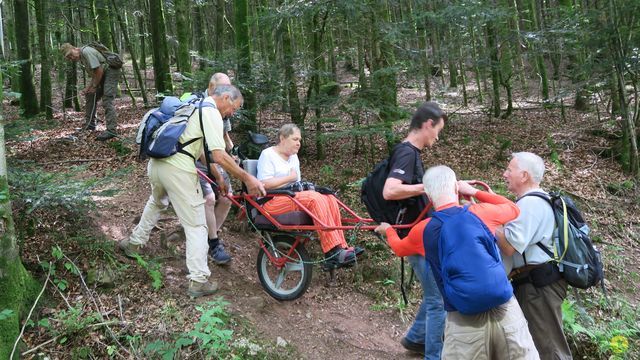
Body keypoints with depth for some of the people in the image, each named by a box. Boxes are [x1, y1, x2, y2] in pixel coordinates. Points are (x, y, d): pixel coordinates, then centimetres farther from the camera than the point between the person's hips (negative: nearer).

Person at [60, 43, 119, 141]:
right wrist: (87, 89, 2)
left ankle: (111, 130, -24)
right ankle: (89, 124, 23)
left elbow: (99, 71, -22)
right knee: (90, 96, 14)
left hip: (111, 71, -10)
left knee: (107, 100, -19)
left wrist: (94, 87, -11)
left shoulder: (86, 52, -19)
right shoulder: (81, 58, 12)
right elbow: (94, 75, 14)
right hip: (102, 75, 11)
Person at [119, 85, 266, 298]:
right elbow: (219, 156, -20)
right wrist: (247, 179, -15)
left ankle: (134, 243, 48)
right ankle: (199, 281, 3)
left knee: (157, 202, 37)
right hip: (178, 170, -9)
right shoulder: (211, 113, -9)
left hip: (156, 162, 9)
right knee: (196, 226, 1)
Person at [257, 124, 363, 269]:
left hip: (292, 198, 8)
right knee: (315, 198, -31)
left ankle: (340, 247, -24)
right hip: (272, 202, -8)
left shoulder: (293, 157, 23)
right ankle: (332, 252, -35)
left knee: (330, 199, -17)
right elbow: (265, 184, -14)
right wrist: (289, 178, -7)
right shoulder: (268, 154, -2)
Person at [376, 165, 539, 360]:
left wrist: (388, 230, 44)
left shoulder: (423, 230, 1)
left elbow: (399, 248, 24)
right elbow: (513, 209, 20)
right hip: (505, 309, 1)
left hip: (463, 320, 0)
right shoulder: (481, 213, -1)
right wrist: (475, 192, 25)